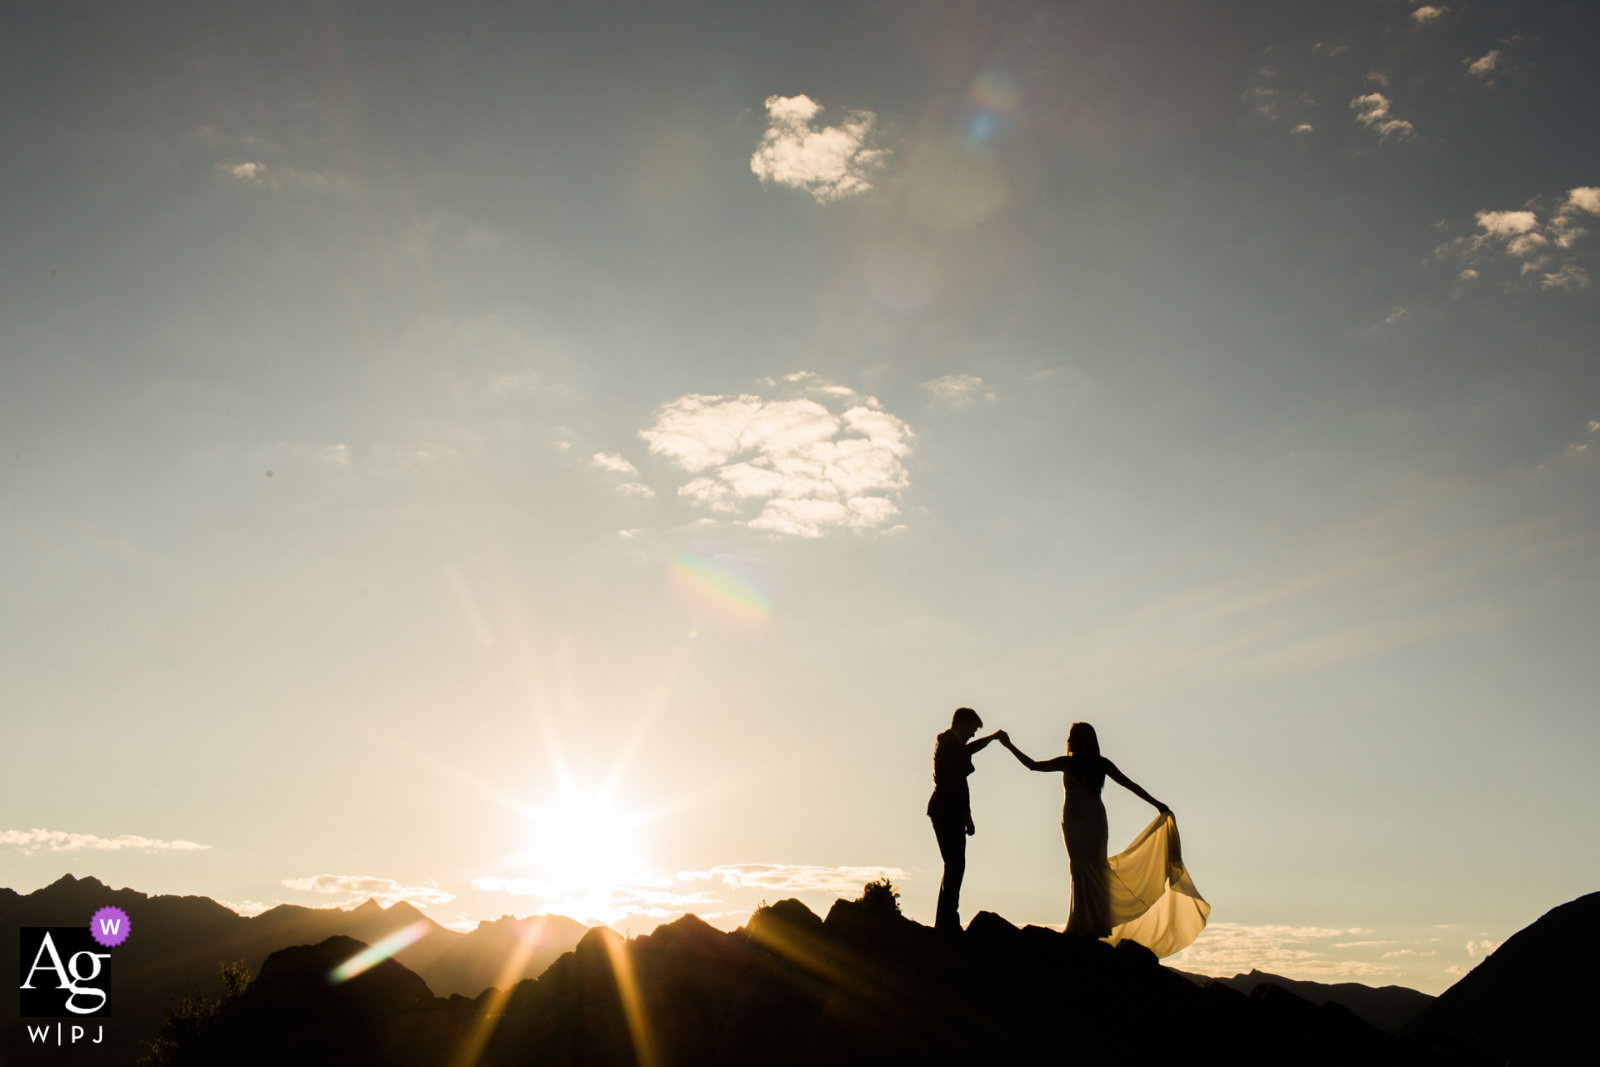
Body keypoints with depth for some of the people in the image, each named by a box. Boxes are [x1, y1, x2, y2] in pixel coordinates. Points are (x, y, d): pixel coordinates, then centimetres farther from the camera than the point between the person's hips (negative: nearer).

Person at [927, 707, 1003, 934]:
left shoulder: (946, 740, 18)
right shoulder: (950, 742, -12)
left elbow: (966, 750, 42)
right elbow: (957, 782, -18)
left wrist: (992, 737, 49)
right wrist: (967, 816, -16)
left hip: (945, 812, 11)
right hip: (949, 813, -11)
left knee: (954, 866, 12)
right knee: (955, 866, -11)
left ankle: (945, 921, 15)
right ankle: (948, 921, -12)